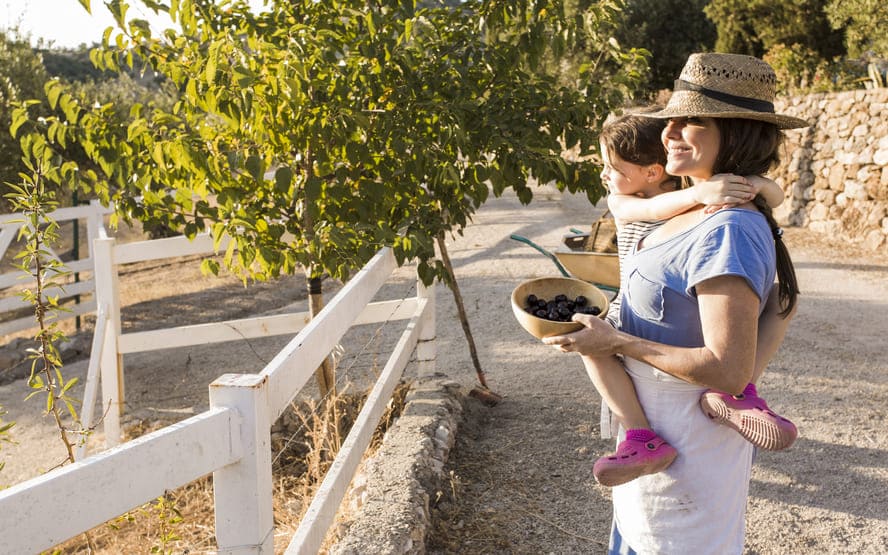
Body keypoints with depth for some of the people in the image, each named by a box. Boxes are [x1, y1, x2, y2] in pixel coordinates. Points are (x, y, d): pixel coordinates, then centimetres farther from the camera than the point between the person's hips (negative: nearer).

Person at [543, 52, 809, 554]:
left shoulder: (728, 231, -28)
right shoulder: (697, 213, 1)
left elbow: (728, 371, -31)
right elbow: (784, 299, 15)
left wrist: (618, 342, -23)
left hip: (690, 450, -9)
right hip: (657, 429, 9)